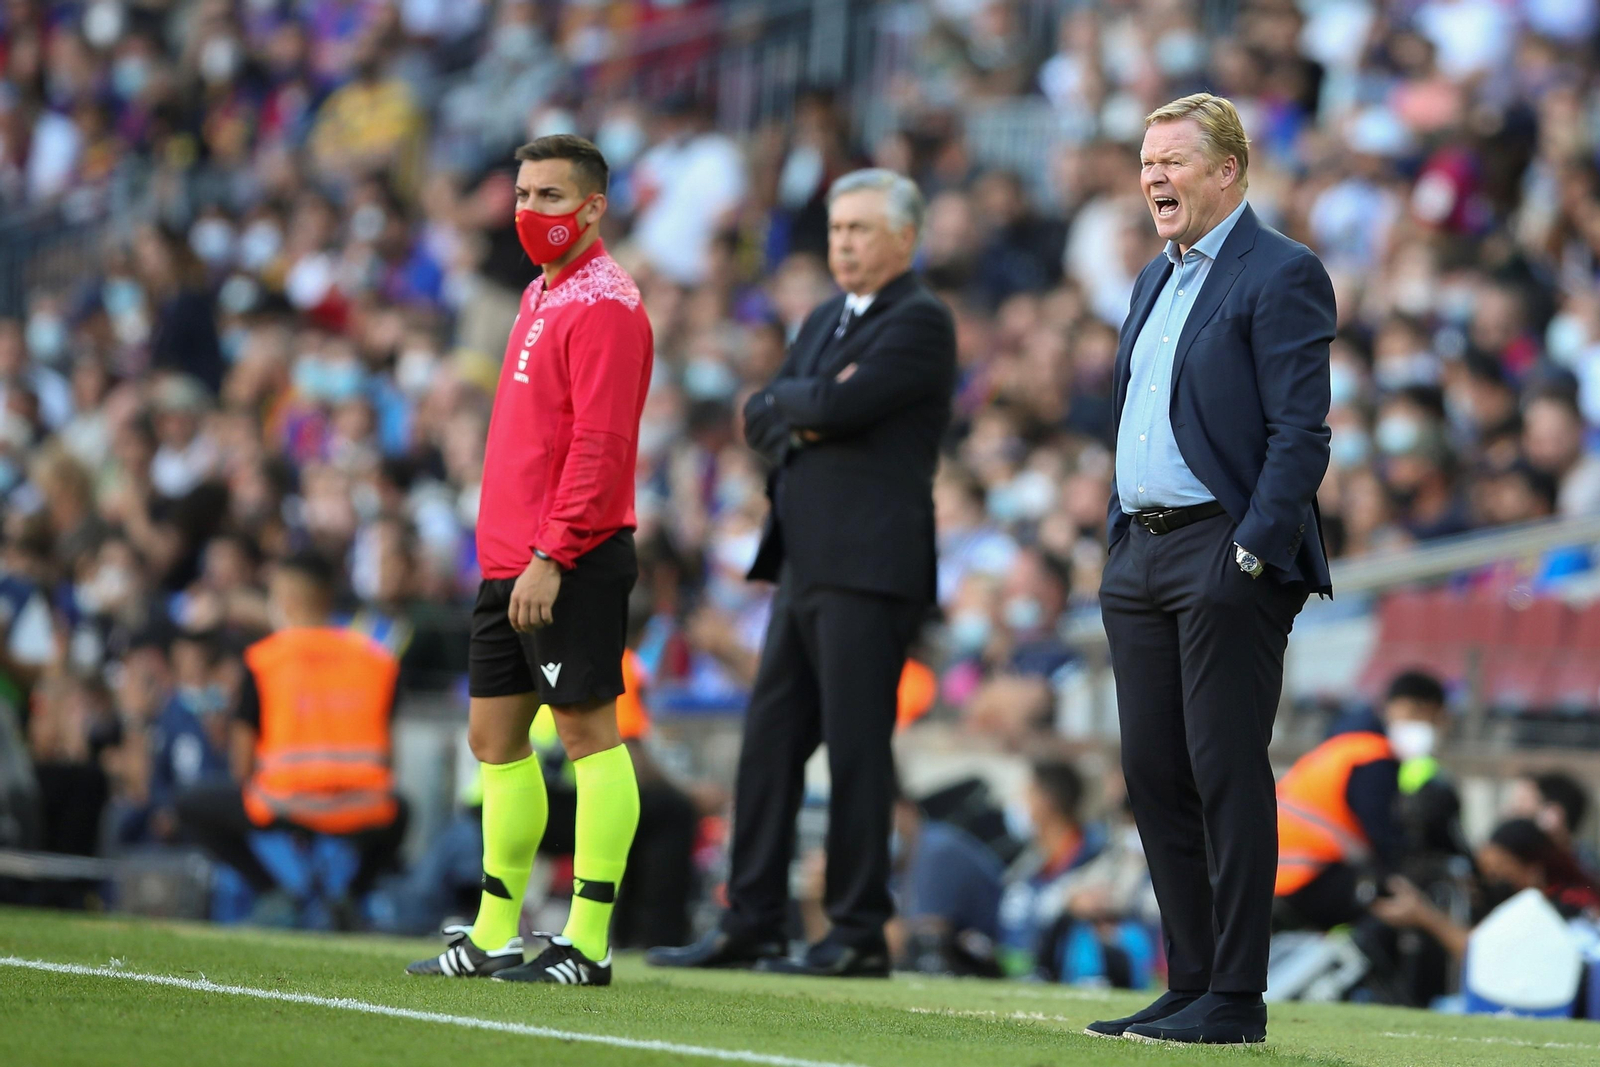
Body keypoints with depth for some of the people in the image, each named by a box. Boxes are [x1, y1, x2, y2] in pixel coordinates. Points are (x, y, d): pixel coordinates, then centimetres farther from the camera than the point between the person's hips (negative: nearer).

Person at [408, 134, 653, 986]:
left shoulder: (603, 304, -11)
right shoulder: (541, 296, 18)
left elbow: (599, 445, -18)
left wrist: (551, 556, -22)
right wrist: (510, 556, 18)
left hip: (573, 563, -10)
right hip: (510, 562, 10)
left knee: (586, 732, -6)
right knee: (494, 737, 11)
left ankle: (588, 944, -5)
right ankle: (494, 936, 17)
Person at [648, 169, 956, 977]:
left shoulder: (920, 322, -7)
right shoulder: (825, 321, 21)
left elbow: (836, 408, -19)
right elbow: (761, 419, 14)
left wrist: (790, 403, 0)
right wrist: (802, 412, -6)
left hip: (868, 568, -9)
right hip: (805, 562, 9)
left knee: (855, 745, -7)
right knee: (770, 740, 8)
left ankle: (860, 933, -3)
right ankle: (750, 924, 13)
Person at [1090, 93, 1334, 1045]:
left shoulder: (1280, 276, -7)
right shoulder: (1156, 281, 19)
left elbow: (1300, 432, -13)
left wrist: (1255, 552, -19)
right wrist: (1119, 547, 16)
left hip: (1226, 554, -9)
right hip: (1143, 556, 9)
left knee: (1227, 774, -7)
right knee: (1155, 774, 8)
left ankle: (1236, 999, -4)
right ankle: (1190, 984, 14)